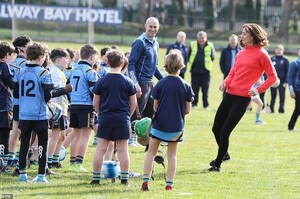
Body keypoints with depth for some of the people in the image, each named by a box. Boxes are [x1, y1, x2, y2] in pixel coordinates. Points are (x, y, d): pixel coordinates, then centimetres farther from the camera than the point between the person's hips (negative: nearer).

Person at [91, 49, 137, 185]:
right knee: (123, 150, 4)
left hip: (105, 119, 0)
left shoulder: (101, 81, -1)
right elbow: (134, 104, 2)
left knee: (100, 149, 4)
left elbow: (95, 104, 2)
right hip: (122, 119, 0)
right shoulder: (128, 82, -2)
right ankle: (124, 178, 5)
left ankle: (96, 178, 5)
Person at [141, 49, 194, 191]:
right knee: (172, 154, 11)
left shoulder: (161, 84, -7)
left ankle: (145, 181, 3)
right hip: (176, 126, 1)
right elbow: (187, 110, -1)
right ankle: (169, 184, 8)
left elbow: (155, 107, -3)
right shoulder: (185, 86, -5)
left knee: (151, 152, 10)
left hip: (159, 123, -1)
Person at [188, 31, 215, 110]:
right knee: (195, 88, 5)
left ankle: (206, 105, 8)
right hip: (195, 71, 1)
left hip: (206, 71, -1)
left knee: (205, 89, 2)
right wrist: (191, 62, 0)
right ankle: (194, 104, 14)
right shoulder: (193, 45, 3)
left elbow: (212, 57, 2)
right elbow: (188, 56, 9)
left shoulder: (210, 46, 1)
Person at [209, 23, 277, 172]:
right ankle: (224, 154, 37)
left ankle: (217, 164, 5)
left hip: (243, 98, -7)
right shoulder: (241, 53, 14)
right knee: (216, 128, 12)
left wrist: (259, 89, -16)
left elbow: (272, 76, -5)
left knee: (224, 132, -8)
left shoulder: (261, 54, -6)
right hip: (230, 94, 7)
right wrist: (225, 83, -1)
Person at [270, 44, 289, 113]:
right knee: (273, 95, 7)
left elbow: (287, 71, -3)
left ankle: (281, 109, 7)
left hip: (282, 81, -2)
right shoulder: (272, 59, 5)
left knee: (282, 96, 3)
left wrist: (286, 82, -10)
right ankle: (271, 108, 12)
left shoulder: (285, 60, -2)